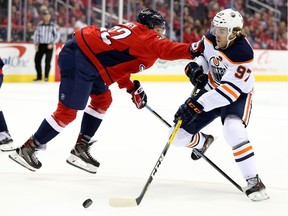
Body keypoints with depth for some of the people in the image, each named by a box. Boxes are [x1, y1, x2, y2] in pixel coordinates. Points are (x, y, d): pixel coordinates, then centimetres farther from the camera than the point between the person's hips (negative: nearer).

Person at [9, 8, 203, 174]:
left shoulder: (132, 31, 22)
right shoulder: (143, 34, -5)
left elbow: (115, 63, 24)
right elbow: (164, 49, -23)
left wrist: (132, 88, 17)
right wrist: (192, 50, -30)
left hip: (88, 60, 11)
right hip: (79, 60, -11)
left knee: (102, 99, 20)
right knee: (68, 112, -4)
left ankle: (81, 148, 21)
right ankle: (28, 148, 6)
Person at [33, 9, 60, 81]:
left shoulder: (53, 25, -2)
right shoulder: (40, 25, 5)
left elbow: (57, 35, -1)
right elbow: (36, 34, 11)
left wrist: (52, 44, -10)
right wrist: (36, 44, 1)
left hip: (49, 46, -3)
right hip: (41, 45, 3)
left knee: (47, 61, -9)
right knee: (37, 60, 2)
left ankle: (46, 76, 0)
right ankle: (39, 76, 14)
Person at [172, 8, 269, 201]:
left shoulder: (242, 54, -32)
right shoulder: (211, 38, -13)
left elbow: (228, 92, -35)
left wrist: (197, 105, -40)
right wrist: (196, 67, -13)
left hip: (237, 96, -6)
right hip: (211, 89, 6)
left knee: (233, 131, -36)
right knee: (179, 135, 2)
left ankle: (254, 182, -24)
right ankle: (203, 142, 40)